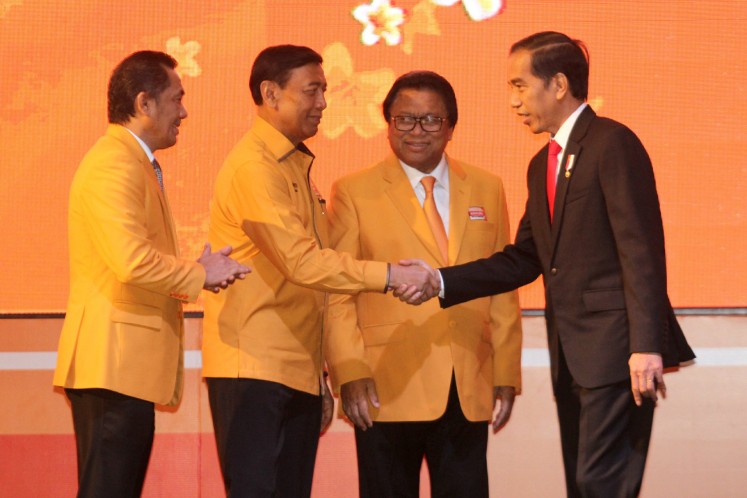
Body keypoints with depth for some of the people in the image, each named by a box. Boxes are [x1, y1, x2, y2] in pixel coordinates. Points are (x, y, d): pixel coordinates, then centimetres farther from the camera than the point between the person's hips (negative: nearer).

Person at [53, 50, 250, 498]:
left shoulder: (135, 164, 22)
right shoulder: (116, 164, -13)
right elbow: (133, 260, -23)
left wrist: (195, 273, 7)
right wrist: (199, 275, -10)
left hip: (120, 365, 11)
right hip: (117, 363, -11)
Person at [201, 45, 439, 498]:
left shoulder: (296, 165, 18)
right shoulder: (254, 167, -12)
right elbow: (302, 262, -21)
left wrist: (320, 376, 19)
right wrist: (390, 276, -23)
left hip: (299, 371, 9)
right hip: (254, 370, -9)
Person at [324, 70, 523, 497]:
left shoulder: (486, 189, 13)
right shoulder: (354, 193, 3)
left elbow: (503, 288, 12)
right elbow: (337, 294, -1)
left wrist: (506, 373, 7)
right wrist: (350, 373, -11)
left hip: (469, 393, 3)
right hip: (388, 392, -3)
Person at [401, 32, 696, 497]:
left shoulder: (613, 144, -9)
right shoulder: (542, 165, 19)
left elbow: (642, 250, -16)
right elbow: (523, 260, 18)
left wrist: (646, 345, -24)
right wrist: (440, 281, 6)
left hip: (615, 352, -9)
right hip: (571, 357, 9)